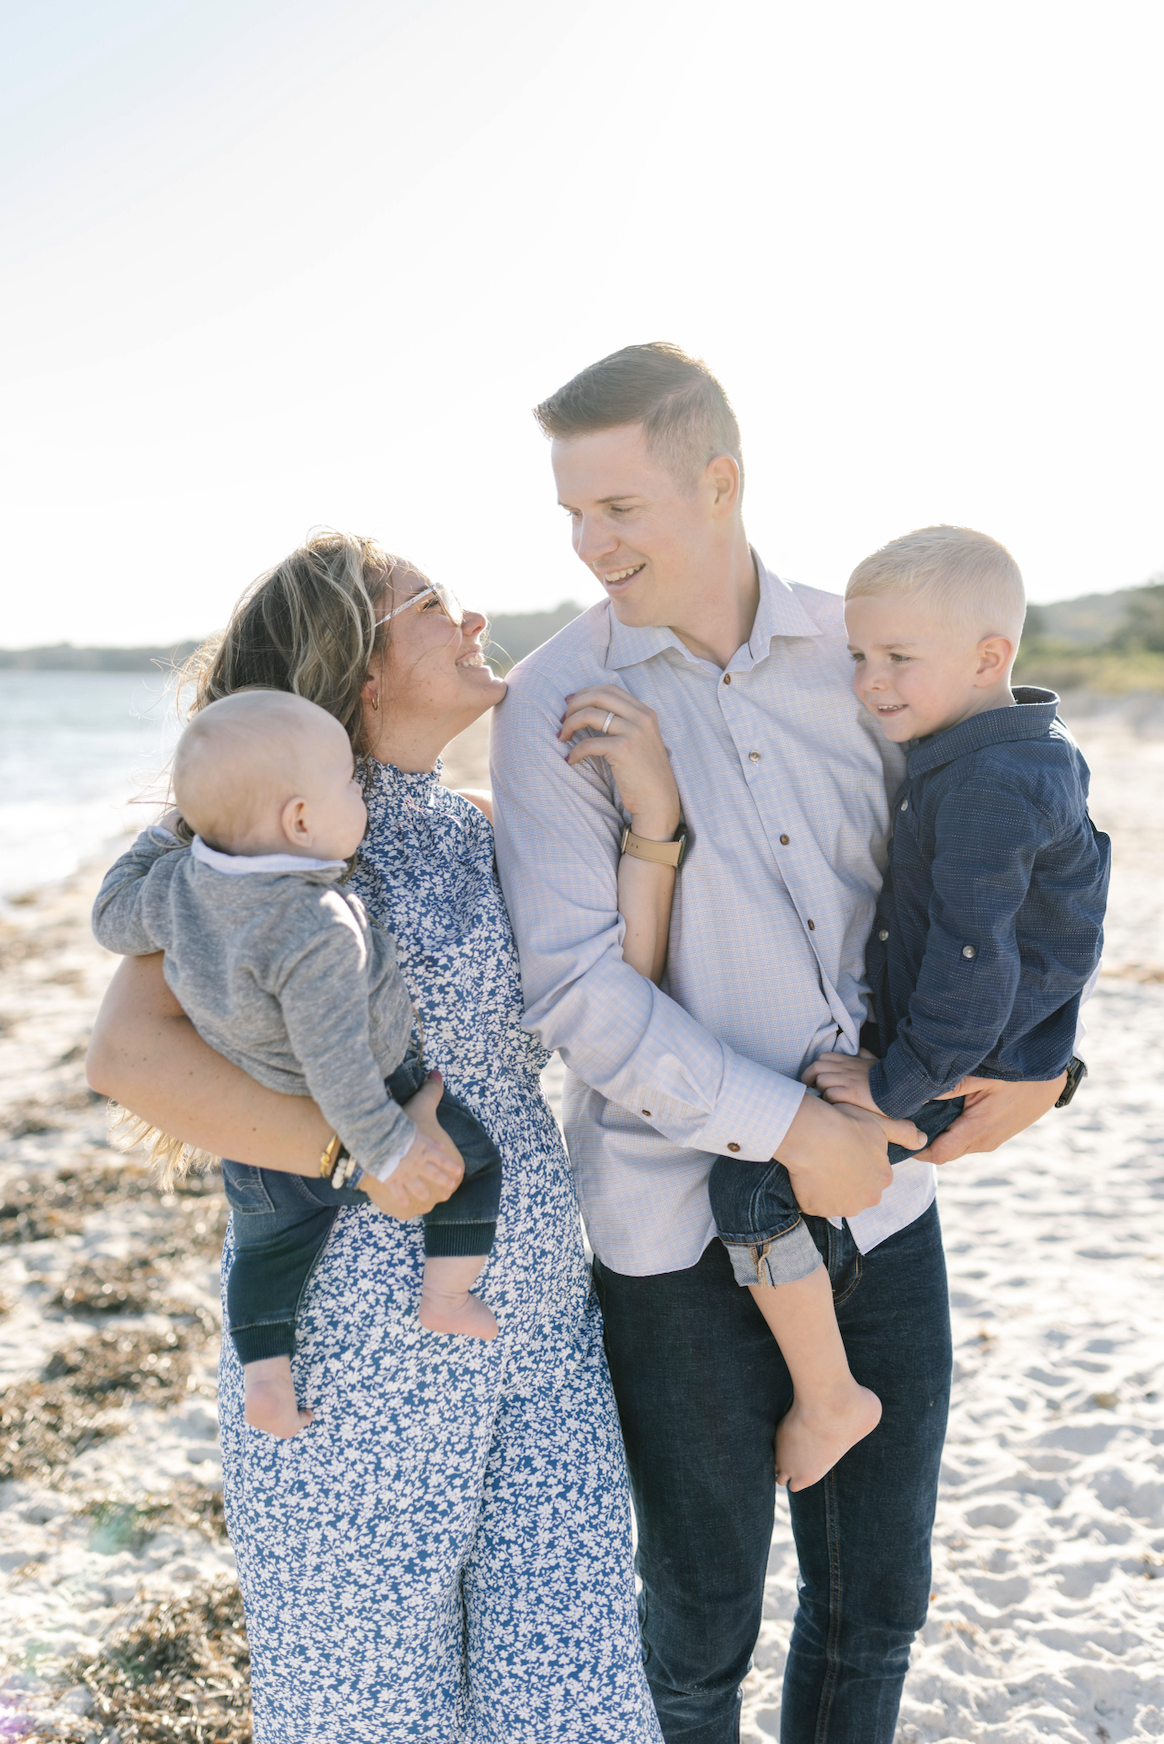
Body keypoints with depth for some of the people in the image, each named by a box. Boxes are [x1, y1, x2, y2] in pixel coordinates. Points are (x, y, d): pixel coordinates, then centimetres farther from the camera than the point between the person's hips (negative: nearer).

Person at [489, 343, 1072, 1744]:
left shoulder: (858, 653, 1)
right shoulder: (558, 702, -8)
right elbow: (573, 984, -15)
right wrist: (791, 1127, -18)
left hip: (880, 1199, 3)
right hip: (684, 1223, -3)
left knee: (878, 1601, 18)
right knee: (704, 1617, 13)